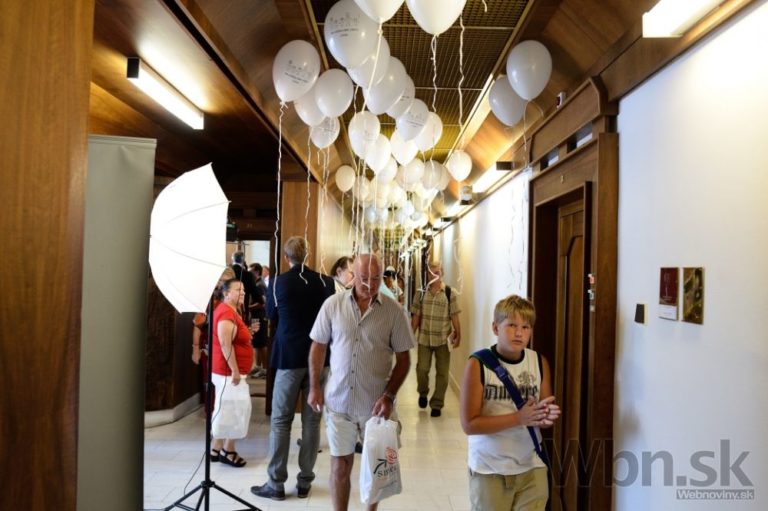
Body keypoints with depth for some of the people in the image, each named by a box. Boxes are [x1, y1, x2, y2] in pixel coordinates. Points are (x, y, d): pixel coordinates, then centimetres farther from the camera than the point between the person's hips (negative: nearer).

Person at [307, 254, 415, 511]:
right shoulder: (333, 304, -4)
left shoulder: (394, 311, -7)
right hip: (338, 401, 0)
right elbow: (318, 347, 4)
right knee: (340, 467, 10)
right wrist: (315, 387, 0)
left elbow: (403, 359, -3)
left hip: (376, 403, 0)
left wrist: (389, 396, -12)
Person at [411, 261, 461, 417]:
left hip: (443, 339, -1)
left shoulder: (450, 293, -5)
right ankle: (423, 393, 33)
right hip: (424, 338, 1)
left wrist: (458, 336, -7)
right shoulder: (422, 293, 1)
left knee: (442, 373, 5)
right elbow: (416, 315, 4)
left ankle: (437, 404, 17)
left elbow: (454, 317, -4)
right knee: (422, 369, 4)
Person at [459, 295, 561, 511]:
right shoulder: (478, 364, -14)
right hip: (489, 469, -3)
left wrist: (547, 417, -17)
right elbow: (469, 424, -17)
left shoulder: (540, 363, -2)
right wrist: (519, 418, -25)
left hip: (532, 468, 3)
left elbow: (545, 414, 7)